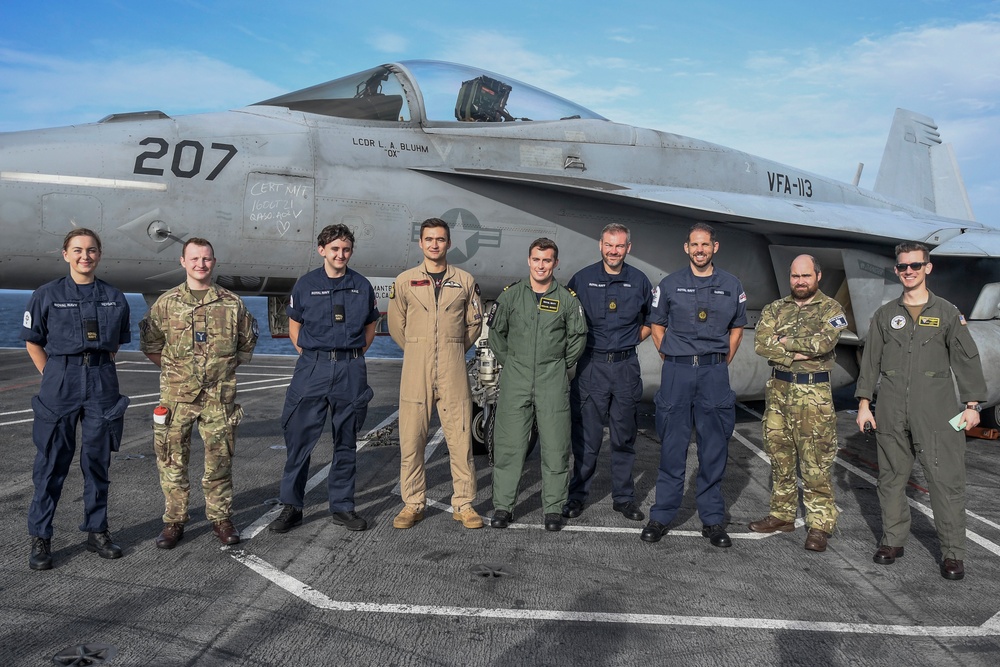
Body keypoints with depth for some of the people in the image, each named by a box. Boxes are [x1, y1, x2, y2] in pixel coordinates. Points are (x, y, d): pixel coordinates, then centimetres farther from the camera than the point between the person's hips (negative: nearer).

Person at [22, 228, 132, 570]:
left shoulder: (115, 298, 6)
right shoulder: (47, 295, 0)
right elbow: (33, 342, 5)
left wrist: (101, 369, 10)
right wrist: (53, 377, -1)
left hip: (103, 384, 2)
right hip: (60, 381, -2)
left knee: (98, 461, 9)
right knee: (51, 464, 2)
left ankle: (97, 531, 21)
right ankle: (40, 538, 14)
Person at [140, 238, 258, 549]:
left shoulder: (232, 303, 4)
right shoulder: (167, 302, 3)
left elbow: (247, 344, 15)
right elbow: (150, 345, 11)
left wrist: (225, 366, 7)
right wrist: (175, 369, 4)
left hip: (220, 396, 0)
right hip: (177, 395, 0)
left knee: (220, 459, 6)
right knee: (172, 459, 5)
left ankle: (221, 517, 21)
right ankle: (174, 520, 19)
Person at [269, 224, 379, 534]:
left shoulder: (362, 286, 6)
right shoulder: (305, 284, 4)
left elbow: (370, 327, 15)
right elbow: (294, 327, 13)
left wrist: (354, 355, 5)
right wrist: (308, 355, 2)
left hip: (351, 371, 1)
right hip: (312, 368, -1)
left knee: (346, 441, 8)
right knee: (299, 438, 0)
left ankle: (342, 507, 18)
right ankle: (291, 506, 13)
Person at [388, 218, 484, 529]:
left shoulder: (465, 281, 8)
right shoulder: (405, 281, 7)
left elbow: (474, 323, 17)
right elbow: (396, 325, 14)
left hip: (453, 370, 0)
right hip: (415, 371, 0)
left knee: (460, 439, 0)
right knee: (411, 440, 1)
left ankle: (464, 504, 11)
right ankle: (413, 504, 14)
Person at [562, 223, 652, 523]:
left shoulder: (639, 281, 6)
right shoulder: (582, 279, 2)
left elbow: (652, 319, 19)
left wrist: (632, 340, 8)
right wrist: (579, 344, 2)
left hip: (626, 366, 2)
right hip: (591, 365, -1)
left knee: (624, 437, 9)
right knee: (586, 435, 3)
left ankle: (624, 497, 21)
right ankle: (577, 495, 15)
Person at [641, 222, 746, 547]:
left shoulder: (732, 286, 8)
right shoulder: (669, 285, 5)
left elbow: (737, 328, 17)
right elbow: (657, 325, 13)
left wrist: (722, 363, 9)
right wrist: (671, 360, 6)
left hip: (715, 373, 1)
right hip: (676, 371, -1)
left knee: (714, 449, 6)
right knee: (672, 448, 2)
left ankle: (713, 520, 17)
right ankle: (661, 516, 13)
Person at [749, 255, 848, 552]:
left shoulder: (832, 309, 0)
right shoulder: (775, 308, 11)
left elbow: (823, 342, -18)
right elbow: (760, 342, -5)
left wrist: (786, 342, -7)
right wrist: (798, 354, -14)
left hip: (814, 394, -4)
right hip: (778, 389, 5)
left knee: (816, 462, -4)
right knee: (780, 457, 12)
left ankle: (820, 525, 4)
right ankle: (782, 514, 24)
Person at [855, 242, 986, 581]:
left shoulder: (948, 313, 7)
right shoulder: (885, 315, 11)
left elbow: (967, 359, 7)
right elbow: (870, 360, 12)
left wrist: (972, 404, 0)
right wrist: (864, 402, 6)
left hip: (937, 413, -2)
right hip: (891, 413, 2)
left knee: (946, 481, -3)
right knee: (891, 478, 8)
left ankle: (953, 553, 6)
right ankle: (893, 540, 20)